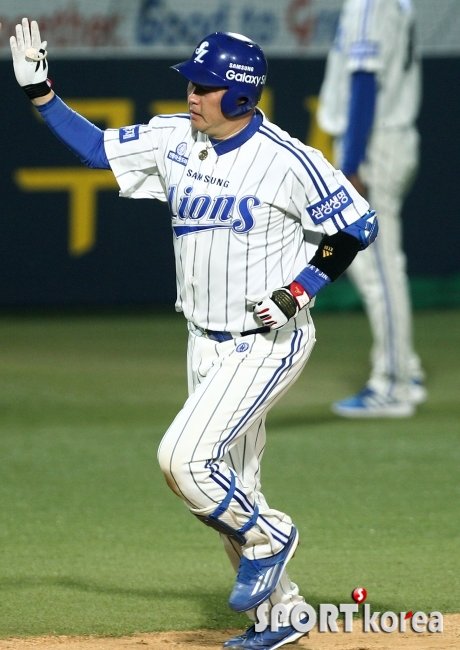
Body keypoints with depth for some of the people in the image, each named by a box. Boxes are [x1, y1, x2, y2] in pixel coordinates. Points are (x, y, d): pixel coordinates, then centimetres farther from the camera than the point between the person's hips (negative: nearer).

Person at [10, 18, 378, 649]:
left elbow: (359, 225, -10)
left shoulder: (289, 159, -16)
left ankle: (268, 536, 5)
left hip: (268, 342, -7)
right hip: (206, 343, 7)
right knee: (225, 490, 11)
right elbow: (97, 147, 10)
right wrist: (39, 91, 1)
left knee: (183, 458, -20)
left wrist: (299, 290, -17)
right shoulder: (173, 138, 1)